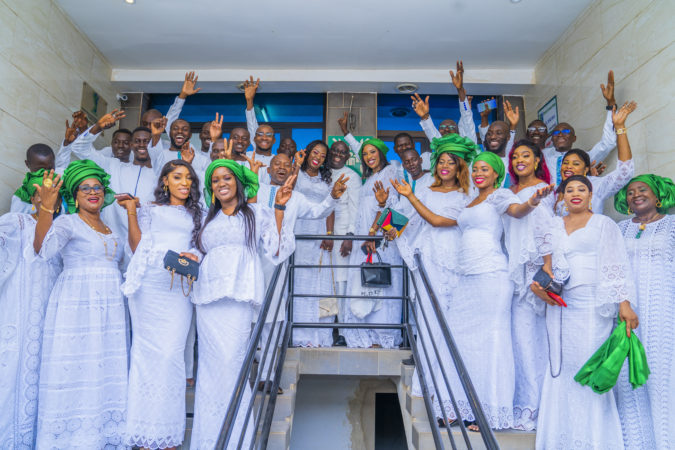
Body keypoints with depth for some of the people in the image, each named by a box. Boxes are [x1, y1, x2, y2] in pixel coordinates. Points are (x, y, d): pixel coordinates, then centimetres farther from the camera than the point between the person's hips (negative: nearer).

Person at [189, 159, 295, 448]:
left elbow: (277, 248, -3)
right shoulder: (209, 220, 23)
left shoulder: (256, 213, 10)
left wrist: (279, 209, -8)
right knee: (210, 365, 2)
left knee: (231, 362, -10)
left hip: (238, 296, -4)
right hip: (208, 296, 4)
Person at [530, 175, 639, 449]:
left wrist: (625, 304, -12)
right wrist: (538, 284, -4)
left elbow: (617, 266, -2)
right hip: (559, 304, 4)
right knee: (561, 366, 4)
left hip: (592, 304, -3)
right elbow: (547, 264, 16)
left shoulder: (604, 224, 6)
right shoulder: (554, 227, 16)